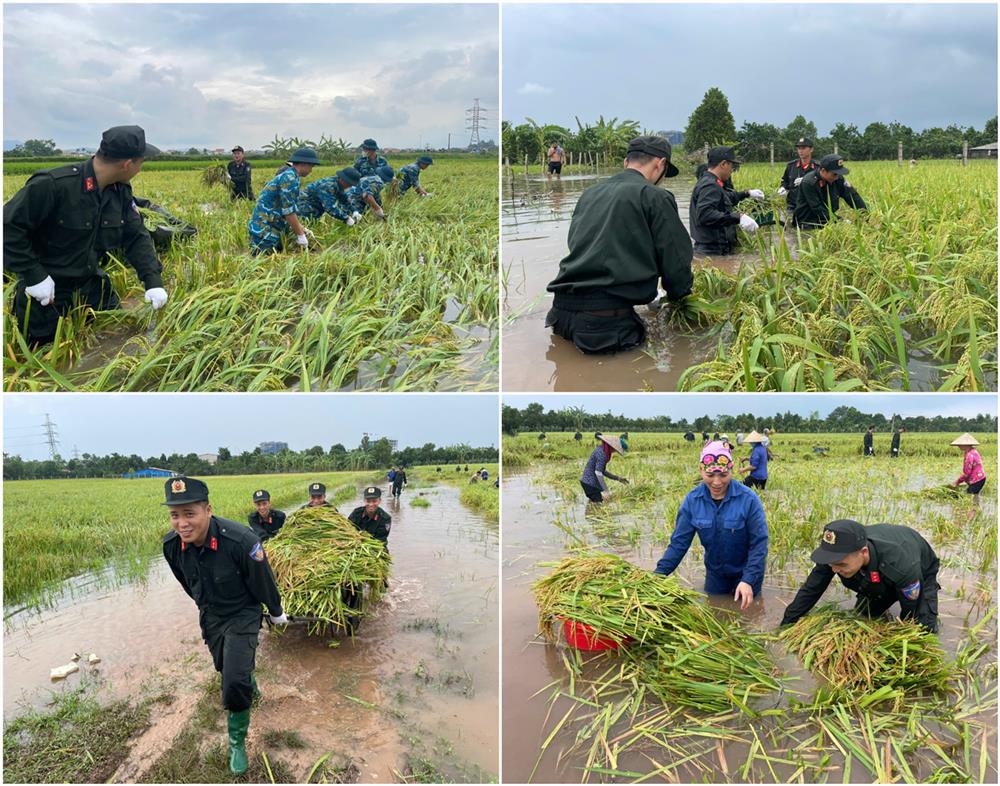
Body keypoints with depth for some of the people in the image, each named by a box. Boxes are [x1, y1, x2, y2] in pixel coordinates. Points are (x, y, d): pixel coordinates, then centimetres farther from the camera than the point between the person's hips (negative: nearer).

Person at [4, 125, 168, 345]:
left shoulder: (120, 191, -5)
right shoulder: (52, 185, -27)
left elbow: (137, 237, -1)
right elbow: (8, 227, -23)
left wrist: (153, 281, -13)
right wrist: (33, 275, -25)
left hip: (92, 286, 6)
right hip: (47, 292, -5)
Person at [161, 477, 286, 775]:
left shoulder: (240, 541, -36)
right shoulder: (171, 545, -19)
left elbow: (264, 582, -18)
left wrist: (276, 613, -2)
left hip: (243, 615, -5)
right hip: (210, 616, 5)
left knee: (235, 683, -15)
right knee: (225, 668, 25)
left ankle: (237, 742, 10)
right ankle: (250, 687, 59)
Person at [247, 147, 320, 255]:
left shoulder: (288, 175, 15)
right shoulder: (289, 178, -17)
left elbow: (289, 208, 21)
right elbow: (288, 211, -19)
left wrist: (301, 228, 18)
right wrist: (300, 235, -11)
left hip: (271, 228, 10)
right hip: (264, 229, -10)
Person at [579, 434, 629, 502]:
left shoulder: (600, 450, 12)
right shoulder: (602, 453, -18)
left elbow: (603, 471, 18)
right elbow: (598, 472, -25)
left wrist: (618, 479, 16)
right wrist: (605, 490, -26)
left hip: (587, 481, 10)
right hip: (590, 483, -10)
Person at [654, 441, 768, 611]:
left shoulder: (748, 499, -25)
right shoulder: (692, 500, -17)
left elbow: (759, 544, -22)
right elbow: (679, 541, -13)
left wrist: (748, 580, -32)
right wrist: (659, 573, -23)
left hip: (746, 572, -2)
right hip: (714, 573, 3)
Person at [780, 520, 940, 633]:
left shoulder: (902, 565, -49)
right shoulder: (837, 552, -36)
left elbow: (910, 614, -30)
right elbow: (810, 589, -22)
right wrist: (785, 626, -19)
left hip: (920, 574, -3)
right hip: (876, 580, 4)